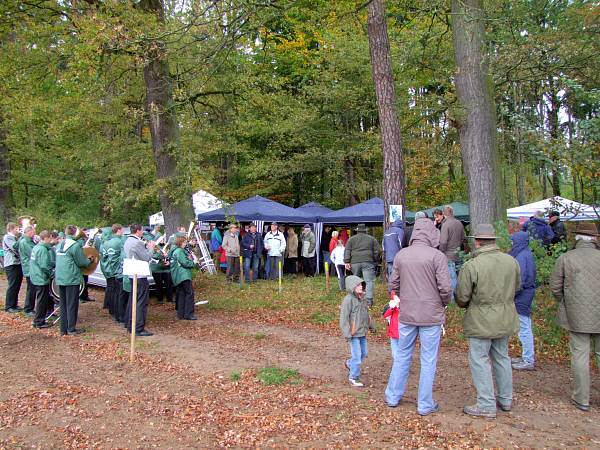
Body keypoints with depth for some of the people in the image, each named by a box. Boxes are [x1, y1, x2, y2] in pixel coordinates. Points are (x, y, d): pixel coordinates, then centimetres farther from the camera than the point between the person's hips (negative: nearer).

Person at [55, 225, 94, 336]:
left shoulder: (60, 245, 11)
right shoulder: (75, 245, -13)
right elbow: (82, 262, -11)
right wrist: (89, 261, 10)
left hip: (60, 279, 7)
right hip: (72, 279, -7)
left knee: (63, 304, 13)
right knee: (72, 304, 1)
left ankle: (63, 329, 17)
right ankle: (71, 329, 6)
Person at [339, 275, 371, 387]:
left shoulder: (362, 298, 8)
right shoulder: (348, 299, -16)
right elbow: (344, 317, -16)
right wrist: (347, 333, -18)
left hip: (363, 333, 8)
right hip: (354, 334, -8)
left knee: (364, 353, 17)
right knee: (357, 355, -4)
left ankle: (350, 364, 41)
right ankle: (354, 377, 12)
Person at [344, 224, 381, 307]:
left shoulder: (351, 239, 14)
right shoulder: (372, 239, 14)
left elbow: (347, 251, 3)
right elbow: (378, 251, 11)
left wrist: (347, 262, -1)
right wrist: (376, 261, 20)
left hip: (354, 262, 1)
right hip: (368, 262, -1)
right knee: (369, 281, -4)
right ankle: (369, 300, -14)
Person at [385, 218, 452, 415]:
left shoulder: (401, 255, 0)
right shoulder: (437, 256, -13)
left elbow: (393, 284, 5)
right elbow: (445, 287, -14)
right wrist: (444, 303, 5)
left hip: (406, 315, 4)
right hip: (431, 316, -4)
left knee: (402, 356, 17)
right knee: (428, 361, 9)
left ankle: (393, 396, 29)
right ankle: (425, 404, 20)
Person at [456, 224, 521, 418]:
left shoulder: (471, 266, -21)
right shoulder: (511, 261, -3)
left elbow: (462, 298, -15)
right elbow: (516, 287, 12)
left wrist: (468, 305, 7)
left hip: (480, 321, -6)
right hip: (505, 319, 6)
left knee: (480, 360, 5)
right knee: (501, 357, 20)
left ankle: (487, 405, 11)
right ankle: (505, 399, 32)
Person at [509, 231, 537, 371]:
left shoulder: (522, 257, -20)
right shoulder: (526, 254, 9)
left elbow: (519, 280, -23)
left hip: (522, 296, -10)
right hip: (526, 293, 10)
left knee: (524, 328, -1)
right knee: (525, 327, 18)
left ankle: (528, 361, 8)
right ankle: (528, 356, 29)